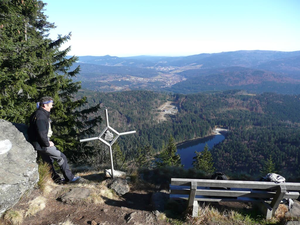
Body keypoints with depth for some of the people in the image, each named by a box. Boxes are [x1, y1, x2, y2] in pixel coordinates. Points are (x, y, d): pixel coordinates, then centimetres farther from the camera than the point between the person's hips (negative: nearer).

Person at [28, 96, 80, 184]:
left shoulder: (42, 114, 12)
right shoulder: (40, 116, -22)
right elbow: (41, 133, -26)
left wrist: (48, 141, 11)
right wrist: (47, 144, -15)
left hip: (41, 144, 11)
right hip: (42, 144, -11)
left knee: (49, 161, 18)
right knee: (61, 157, -6)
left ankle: (56, 179, 31)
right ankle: (69, 177, 3)